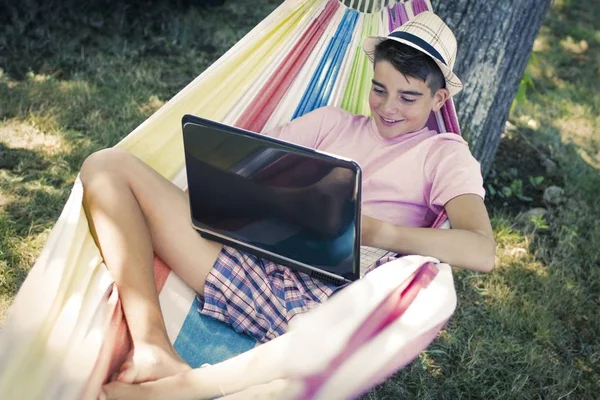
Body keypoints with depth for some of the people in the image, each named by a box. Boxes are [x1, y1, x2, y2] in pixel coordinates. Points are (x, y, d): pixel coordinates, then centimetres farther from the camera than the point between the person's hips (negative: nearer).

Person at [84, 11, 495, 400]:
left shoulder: (444, 153, 10)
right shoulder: (333, 121, 21)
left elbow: (482, 252, -6)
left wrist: (372, 230, -14)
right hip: (254, 266, 4)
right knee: (109, 166, -5)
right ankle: (155, 352, -22)